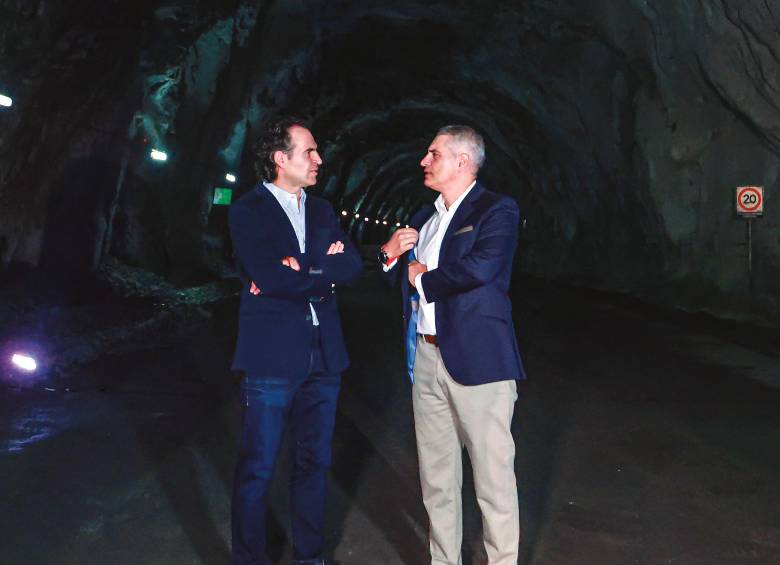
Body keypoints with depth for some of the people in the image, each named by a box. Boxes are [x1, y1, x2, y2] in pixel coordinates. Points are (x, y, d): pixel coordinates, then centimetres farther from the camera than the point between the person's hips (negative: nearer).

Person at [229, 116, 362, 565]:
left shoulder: (322, 210, 13)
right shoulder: (248, 210, -4)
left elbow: (353, 264, -1)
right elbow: (269, 276, -19)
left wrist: (301, 269, -15)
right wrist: (323, 269, -9)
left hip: (324, 355, 6)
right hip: (272, 355, -5)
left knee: (314, 461, 15)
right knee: (258, 469, 5)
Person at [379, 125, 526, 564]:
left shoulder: (497, 210, -5)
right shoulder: (425, 218, 17)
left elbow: (480, 267, -22)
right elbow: (398, 276, 23)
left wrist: (423, 277, -7)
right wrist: (391, 252, 1)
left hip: (478, 358, -7)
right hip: (427, 357, 7)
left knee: (493, 477, 0)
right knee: (437, 477, 15)